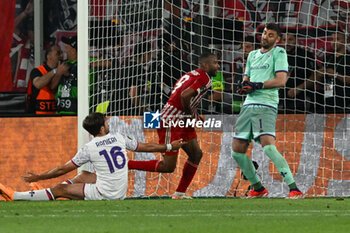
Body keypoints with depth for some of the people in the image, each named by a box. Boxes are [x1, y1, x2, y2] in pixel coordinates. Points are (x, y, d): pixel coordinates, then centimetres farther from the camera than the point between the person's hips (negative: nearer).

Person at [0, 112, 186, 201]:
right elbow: (145, 147, 16)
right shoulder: (119, 138, 3)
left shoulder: (89, 148, -10)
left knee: (59, 189, -4)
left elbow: (64, 169, -7)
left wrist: (39, 177, 3)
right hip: (120, 192, 6)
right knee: (84, 176, 29)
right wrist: (170, 147, 30)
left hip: (104, 195, -6)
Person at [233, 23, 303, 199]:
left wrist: (256, 86, -13)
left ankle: (294, 189, -26)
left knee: (268, 147, -25)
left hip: (266, 106, -8)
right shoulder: (253, 55, 22)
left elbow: (281, 80, -10)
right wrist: (245, 84, 0)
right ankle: (258, 188, 20)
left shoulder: (279, 53, 0)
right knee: (237, 151, 5)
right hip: (248, 105, 8)